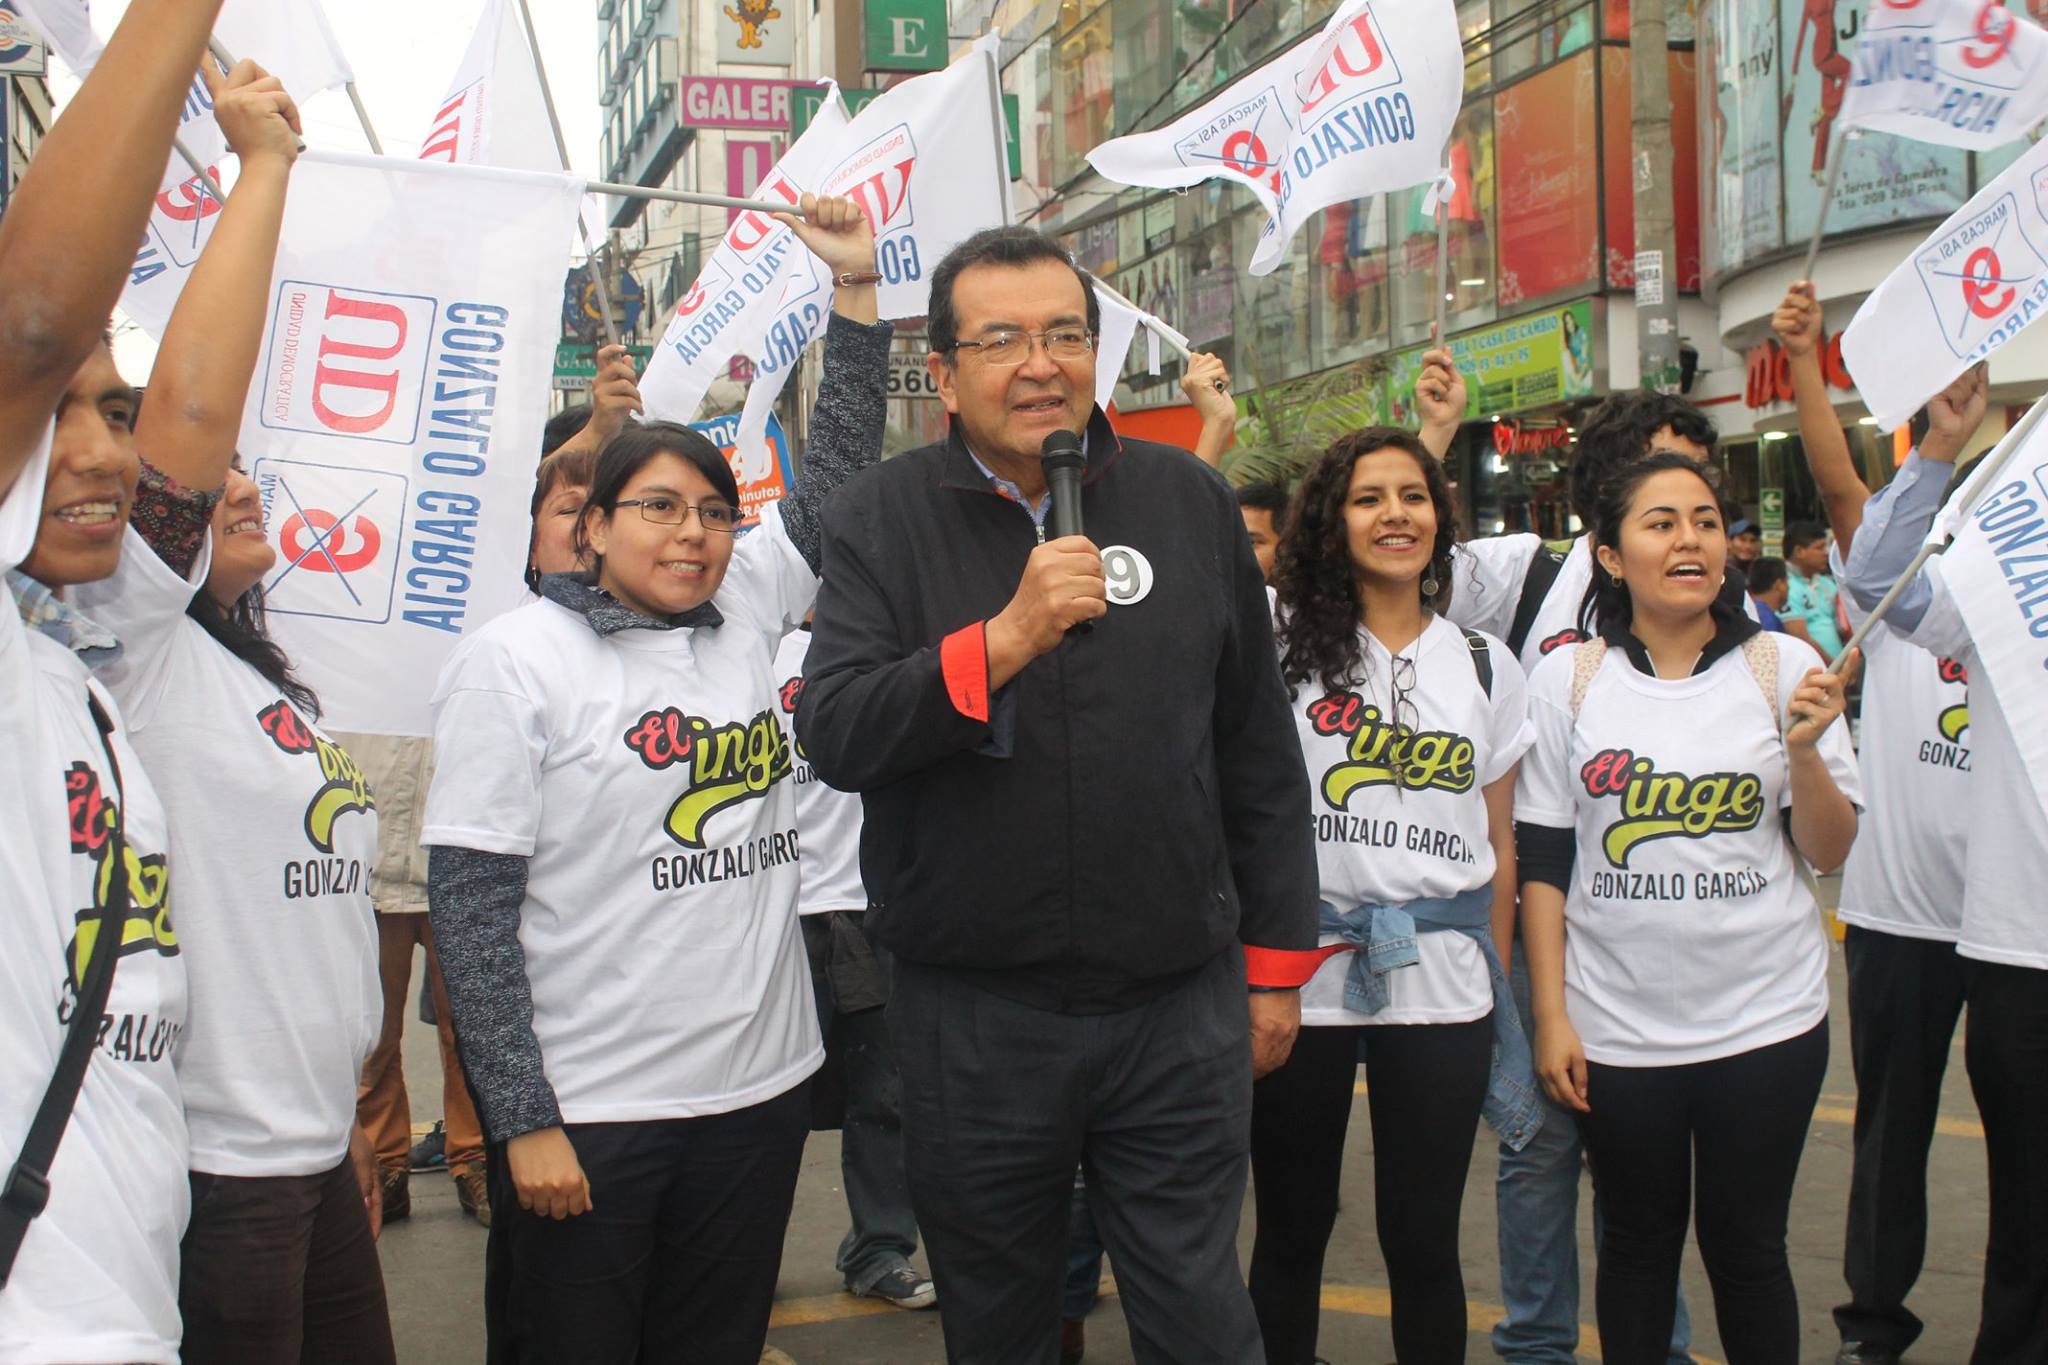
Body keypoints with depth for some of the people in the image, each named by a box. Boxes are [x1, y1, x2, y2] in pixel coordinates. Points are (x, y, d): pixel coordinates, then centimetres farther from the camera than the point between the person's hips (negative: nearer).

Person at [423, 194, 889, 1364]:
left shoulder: (746, 613, 8)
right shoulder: (516, 660, -7)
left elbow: (837, 481, 12)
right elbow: (471, 901, -10)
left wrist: (856, 288, 4)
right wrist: (522, 1118, -14)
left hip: (760, 1089, 5)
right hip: (585, 1112, -5)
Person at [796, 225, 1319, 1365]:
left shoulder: (1190, 501, 3)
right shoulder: (885, 519, -1)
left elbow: (1260, 752, 8)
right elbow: (834, 736, -13)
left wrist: (1276, 962, 9)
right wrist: (1003, 639, -26)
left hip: (1180, 1011, 1)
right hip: (974, 1021, 0)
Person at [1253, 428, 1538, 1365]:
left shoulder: (1486, 666, 9)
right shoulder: (1287, 644, 1)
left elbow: (1499, 843, 12)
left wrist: (1500, 991, 11)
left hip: (1440, 981, 2)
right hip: (1301, 975, -2)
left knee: (1423, 1239, 8)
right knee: (1291, 1229, 10)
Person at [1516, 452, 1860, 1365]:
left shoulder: (1784, 667, -1)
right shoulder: (1568, 680, -1)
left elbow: (1830, 852, -1)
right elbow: (1541, 862, 1)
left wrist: (1804, 749, -18)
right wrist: (1549, 1015, -2)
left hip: (1764, 1015, 0)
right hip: (1616, 1023, 0)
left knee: (1746, 1245, 8)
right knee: (1639, 1241, 12)